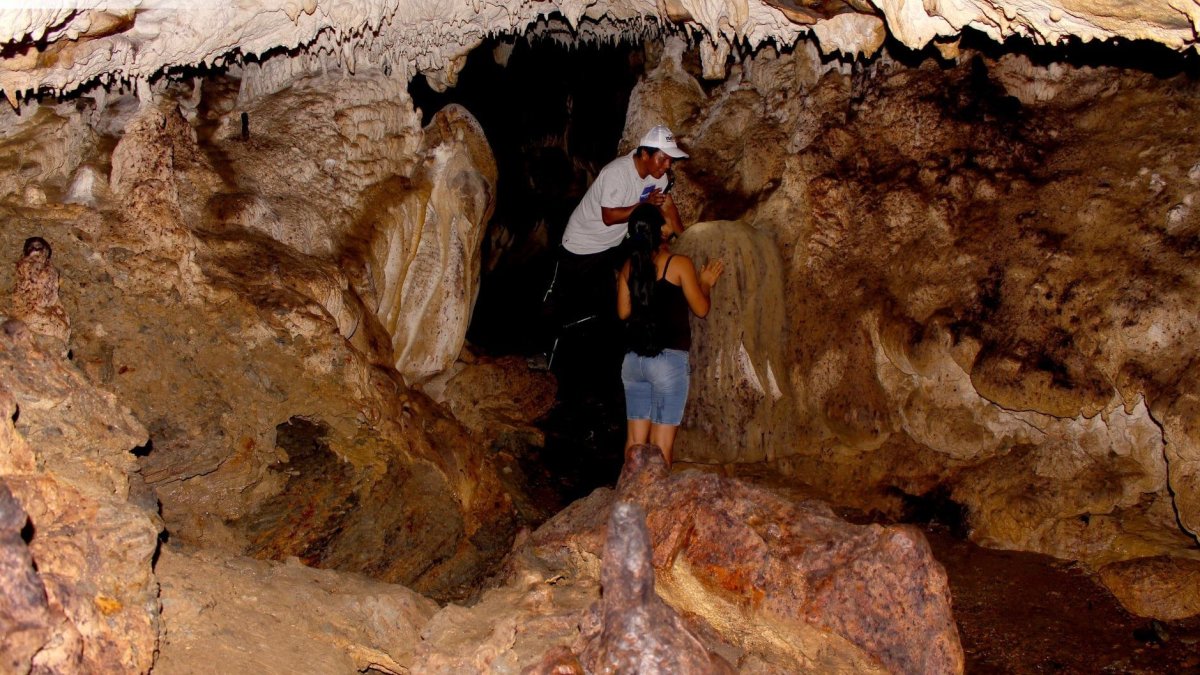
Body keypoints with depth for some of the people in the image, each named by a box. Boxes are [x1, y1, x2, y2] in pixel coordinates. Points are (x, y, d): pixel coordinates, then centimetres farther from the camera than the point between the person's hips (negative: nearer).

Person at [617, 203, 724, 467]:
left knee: (635, 439, 11)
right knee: (661, 444, -1)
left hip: (633, 359, 5)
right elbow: (701, 309, -2)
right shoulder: (679, 264, -7)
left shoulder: (630, 266, 7)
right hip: (668, 359, -5)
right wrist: (705, 283, 16)